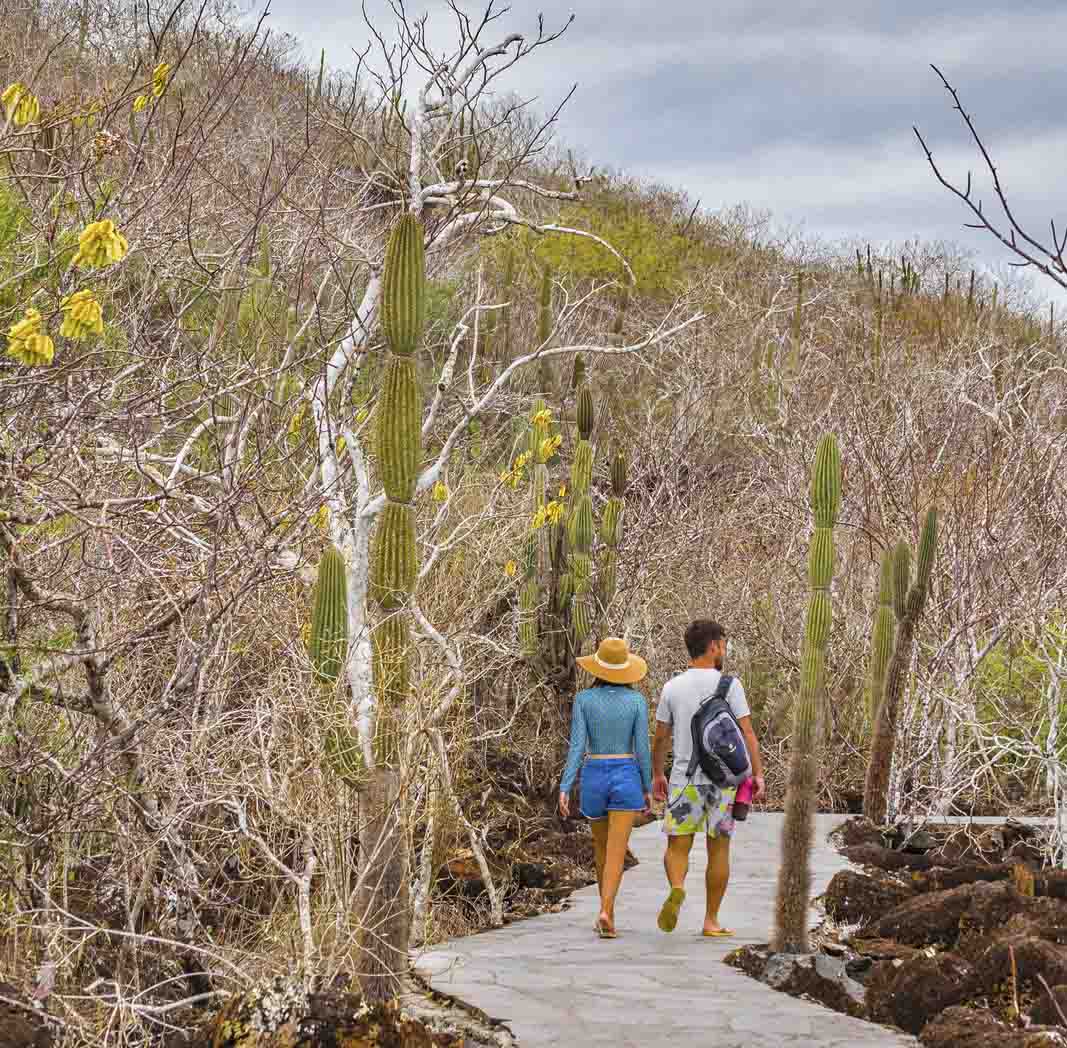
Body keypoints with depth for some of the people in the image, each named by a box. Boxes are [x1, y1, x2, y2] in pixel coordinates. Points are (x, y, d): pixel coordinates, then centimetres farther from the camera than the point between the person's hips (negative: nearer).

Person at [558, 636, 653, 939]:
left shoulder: (583, 699, -4)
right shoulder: (636, 700, -5)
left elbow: (576, 745, -10)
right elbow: (642, 748, -5)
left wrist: (564, 788, -11)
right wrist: (648, 788, 6)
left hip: (593, 778, 2)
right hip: (626, 778, -2)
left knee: (602, 847, 21)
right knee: (616, 853, -6)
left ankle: (607, 912, 31)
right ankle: (605, 914, -25)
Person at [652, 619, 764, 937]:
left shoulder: (672, 687, 3)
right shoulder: (729, 685, -4)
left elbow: (661, 737, 7)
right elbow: (747, 733, -8)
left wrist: (657, 775, 18)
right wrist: (757, 773, -3)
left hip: (684, 779, 1)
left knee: (677, 847, 5)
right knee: (718, 850, 9)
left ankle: (677, 889, -26)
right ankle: (711, 921, 12)